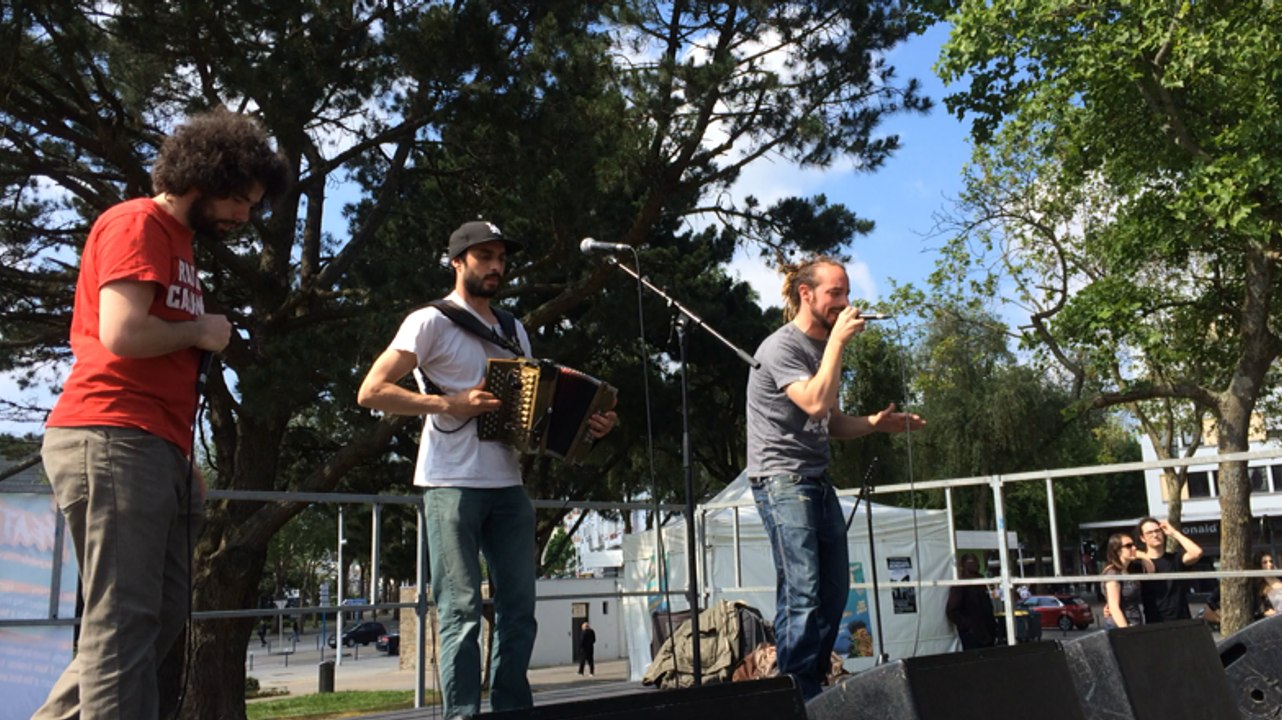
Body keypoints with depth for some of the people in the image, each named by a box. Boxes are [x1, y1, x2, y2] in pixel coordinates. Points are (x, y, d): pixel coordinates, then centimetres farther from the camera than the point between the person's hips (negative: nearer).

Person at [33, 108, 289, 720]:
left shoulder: (178, 241, 23)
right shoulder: (137, 224, -5)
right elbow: (122, 334, -21)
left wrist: (183, 462, 18)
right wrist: (201, 331, -3)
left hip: (153, 450, 10)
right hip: (112, 441, -9)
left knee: (162, 616, 12)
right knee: (125, 622, -8)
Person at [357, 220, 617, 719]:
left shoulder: (514, 331, 18)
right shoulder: (431, 321, -2)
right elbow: (371, 392, -10)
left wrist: (581, 422, 4)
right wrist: (450, 405, -18)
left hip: (508, 487, 6)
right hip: (452, 485, -6)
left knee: (518, 609, 8)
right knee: (461, 612, -4)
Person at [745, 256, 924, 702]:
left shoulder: (823, 349, 16)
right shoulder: (781, 347, -11)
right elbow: (816, 403, -26)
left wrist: (875, 423, 5)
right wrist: (838, 339, -19)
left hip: (818, 480, 9)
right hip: (781, 480, -9)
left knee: (834, 591, 10)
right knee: (802, 594, -12)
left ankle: (816, 687, 21)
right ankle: (799, 696, -3)